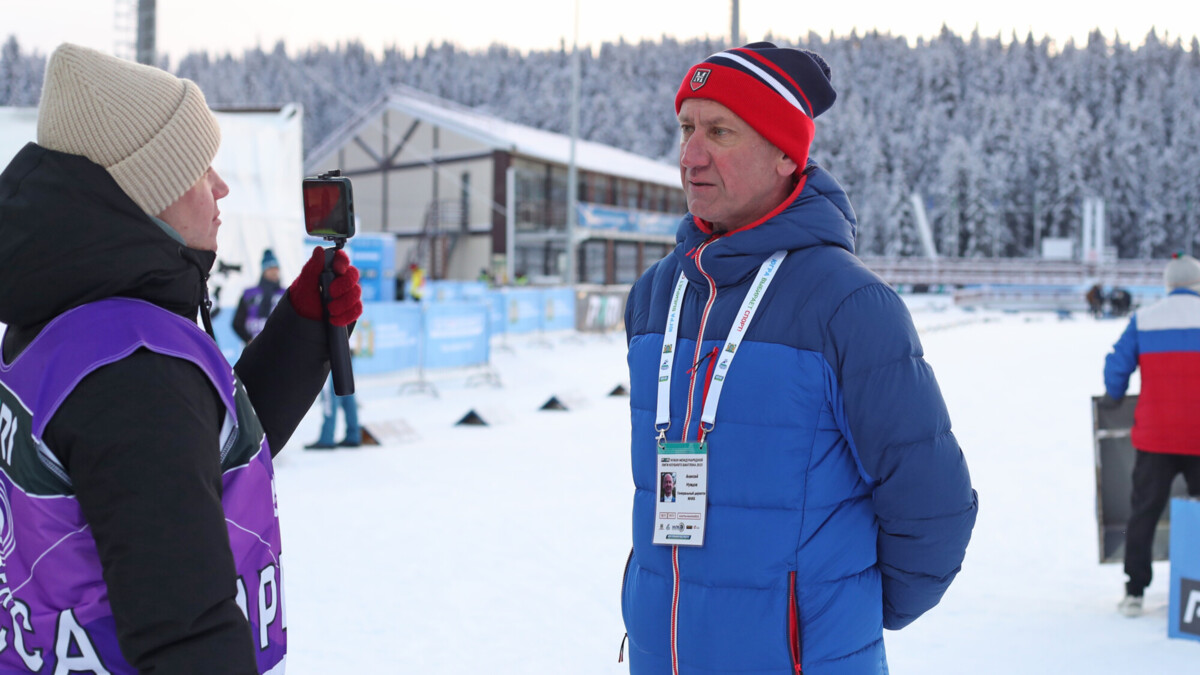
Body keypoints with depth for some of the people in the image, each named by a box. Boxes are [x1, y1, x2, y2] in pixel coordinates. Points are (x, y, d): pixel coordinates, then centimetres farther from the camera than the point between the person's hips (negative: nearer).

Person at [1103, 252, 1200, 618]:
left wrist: (1113, 397, 18)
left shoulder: (1143, 319, 1)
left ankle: (1135, 591, 7)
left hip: (1154, 437, 1)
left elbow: (1117, 365, -1)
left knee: (1143, 511, 9)